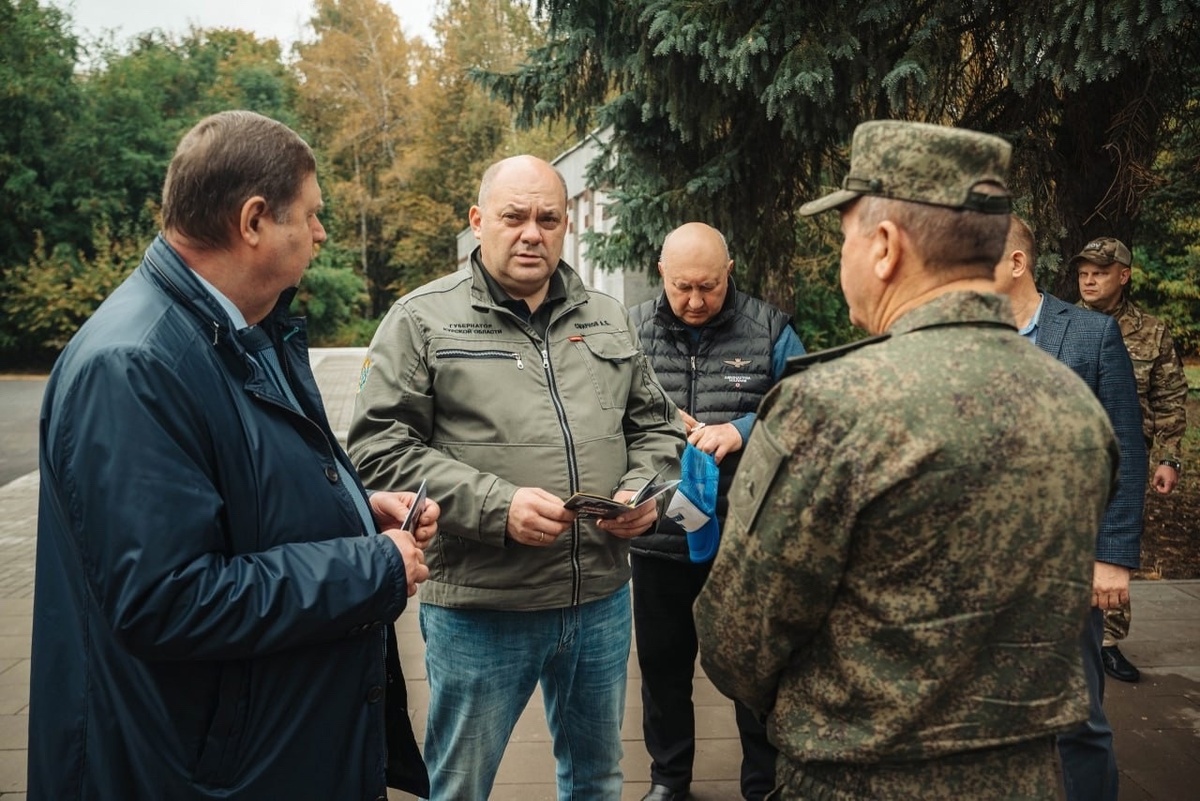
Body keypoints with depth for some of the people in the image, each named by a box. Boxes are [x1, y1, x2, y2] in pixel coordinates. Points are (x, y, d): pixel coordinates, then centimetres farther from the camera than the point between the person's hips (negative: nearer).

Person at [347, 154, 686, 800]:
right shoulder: (422, 319, -5)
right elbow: (381, 449, -11)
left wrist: (643, 489, -5)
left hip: (602, 601, 5)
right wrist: (495, 505, -20)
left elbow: (655, 425, 16)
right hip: (478, 608, -4)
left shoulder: (608, 319, 10)